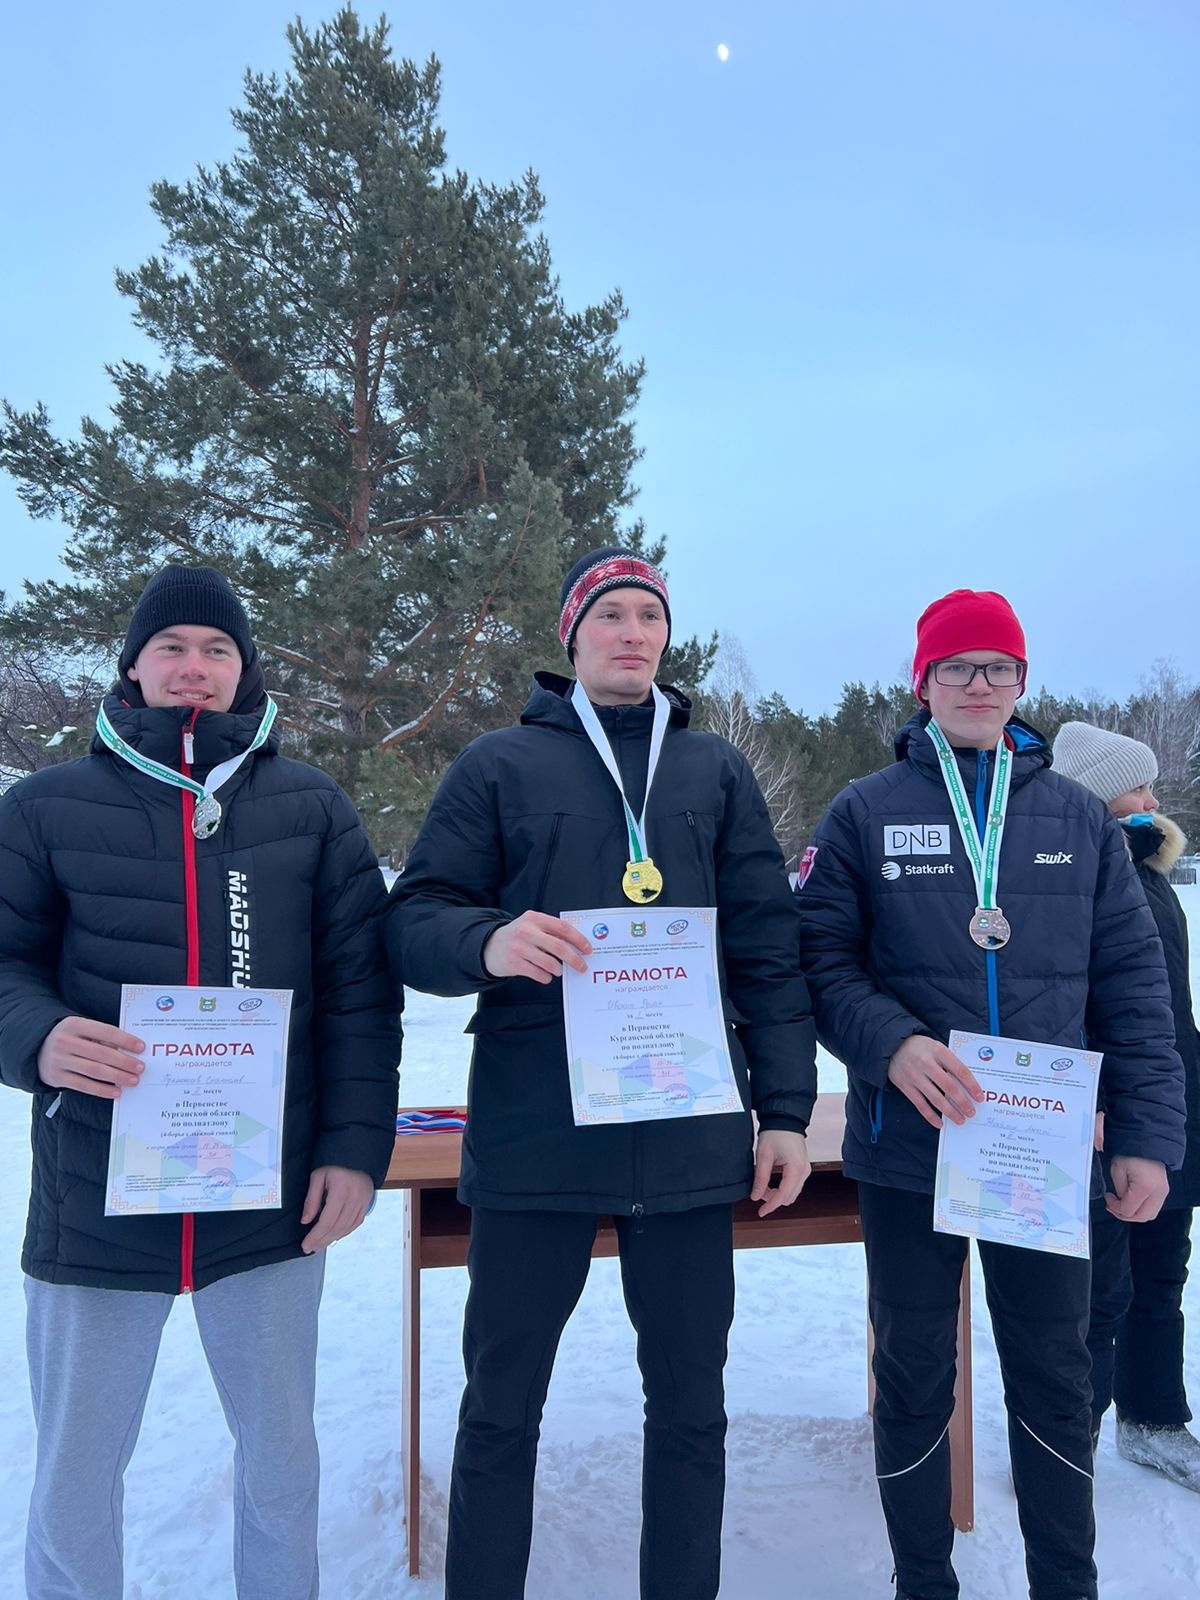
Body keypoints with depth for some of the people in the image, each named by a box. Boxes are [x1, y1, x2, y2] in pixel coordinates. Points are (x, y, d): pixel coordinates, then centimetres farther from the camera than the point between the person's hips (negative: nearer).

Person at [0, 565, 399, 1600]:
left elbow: (359, 992, 2)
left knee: (282, 1459, 18)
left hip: (273, 1203, 1)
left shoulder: (312, 808, 3)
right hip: (94, 1199, 0)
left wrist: (356, 1146, -6)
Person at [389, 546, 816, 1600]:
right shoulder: (500, 764, 5)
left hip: (692, 1142, 2)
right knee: (501, 1405, 12)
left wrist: (785, 1109, 4)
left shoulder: (718, 772, 11)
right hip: (533, 1137, -2)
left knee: (690, 1403, 14)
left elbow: (770, 953, 10)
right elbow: (414, 921, 0)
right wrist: (487, 940, -22)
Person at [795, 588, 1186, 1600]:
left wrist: (1149, 1135, -1)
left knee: (1055, 1379, 15)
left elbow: (1133, 988, 4)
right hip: (909, 1146, -1)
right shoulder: (865, 814, -1)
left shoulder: (1080, 820, 5)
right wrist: (891, 1045, -21)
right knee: (914, 1379, 13)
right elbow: (820, 957, -4)